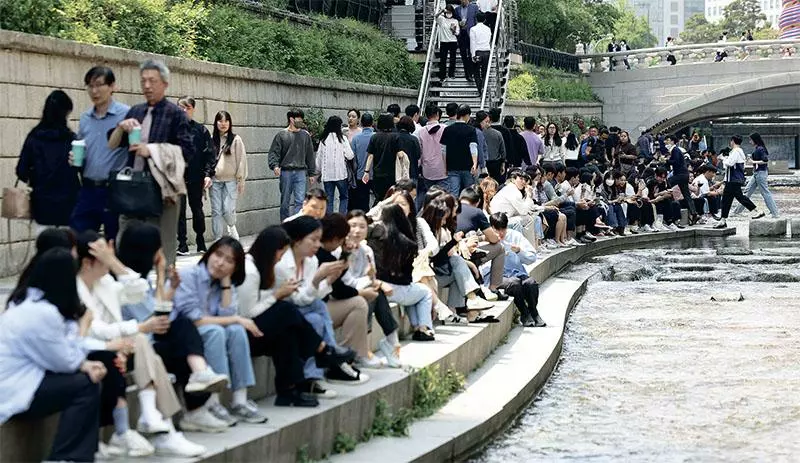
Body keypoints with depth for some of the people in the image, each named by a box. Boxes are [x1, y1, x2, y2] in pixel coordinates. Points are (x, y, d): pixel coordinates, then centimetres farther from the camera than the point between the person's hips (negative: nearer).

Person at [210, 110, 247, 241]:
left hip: (231, 180, -2)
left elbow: (241, 160, 1)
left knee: (228, 210, -10)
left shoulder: (236, 139, 1)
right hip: (215, 180, 2)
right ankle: (217, 239, 8)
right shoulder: (212, 140, 8)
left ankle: (232, 227, 22)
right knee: (216, 211, 1)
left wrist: (241, 180, -2)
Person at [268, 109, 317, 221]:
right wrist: (275, 165, -19)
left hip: (301, 172, 1)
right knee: (285, 202, 6)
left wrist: (311, 173, 14)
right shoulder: (282, 135, 3)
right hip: (286, 172, -1)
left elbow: (310, 156, 16)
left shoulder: (305, 135, 11)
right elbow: (273, 153, -1)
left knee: (300, 201, -10)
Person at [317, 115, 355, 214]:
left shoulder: (323, 139, 3)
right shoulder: (342, 138, -8)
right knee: (344, 197, 10)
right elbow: (350, 156, -10)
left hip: (326, 174, 3)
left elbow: (319, 157, 8)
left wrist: (319, 172, 20)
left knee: (329, 199, 7)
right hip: (340, 173, -3)